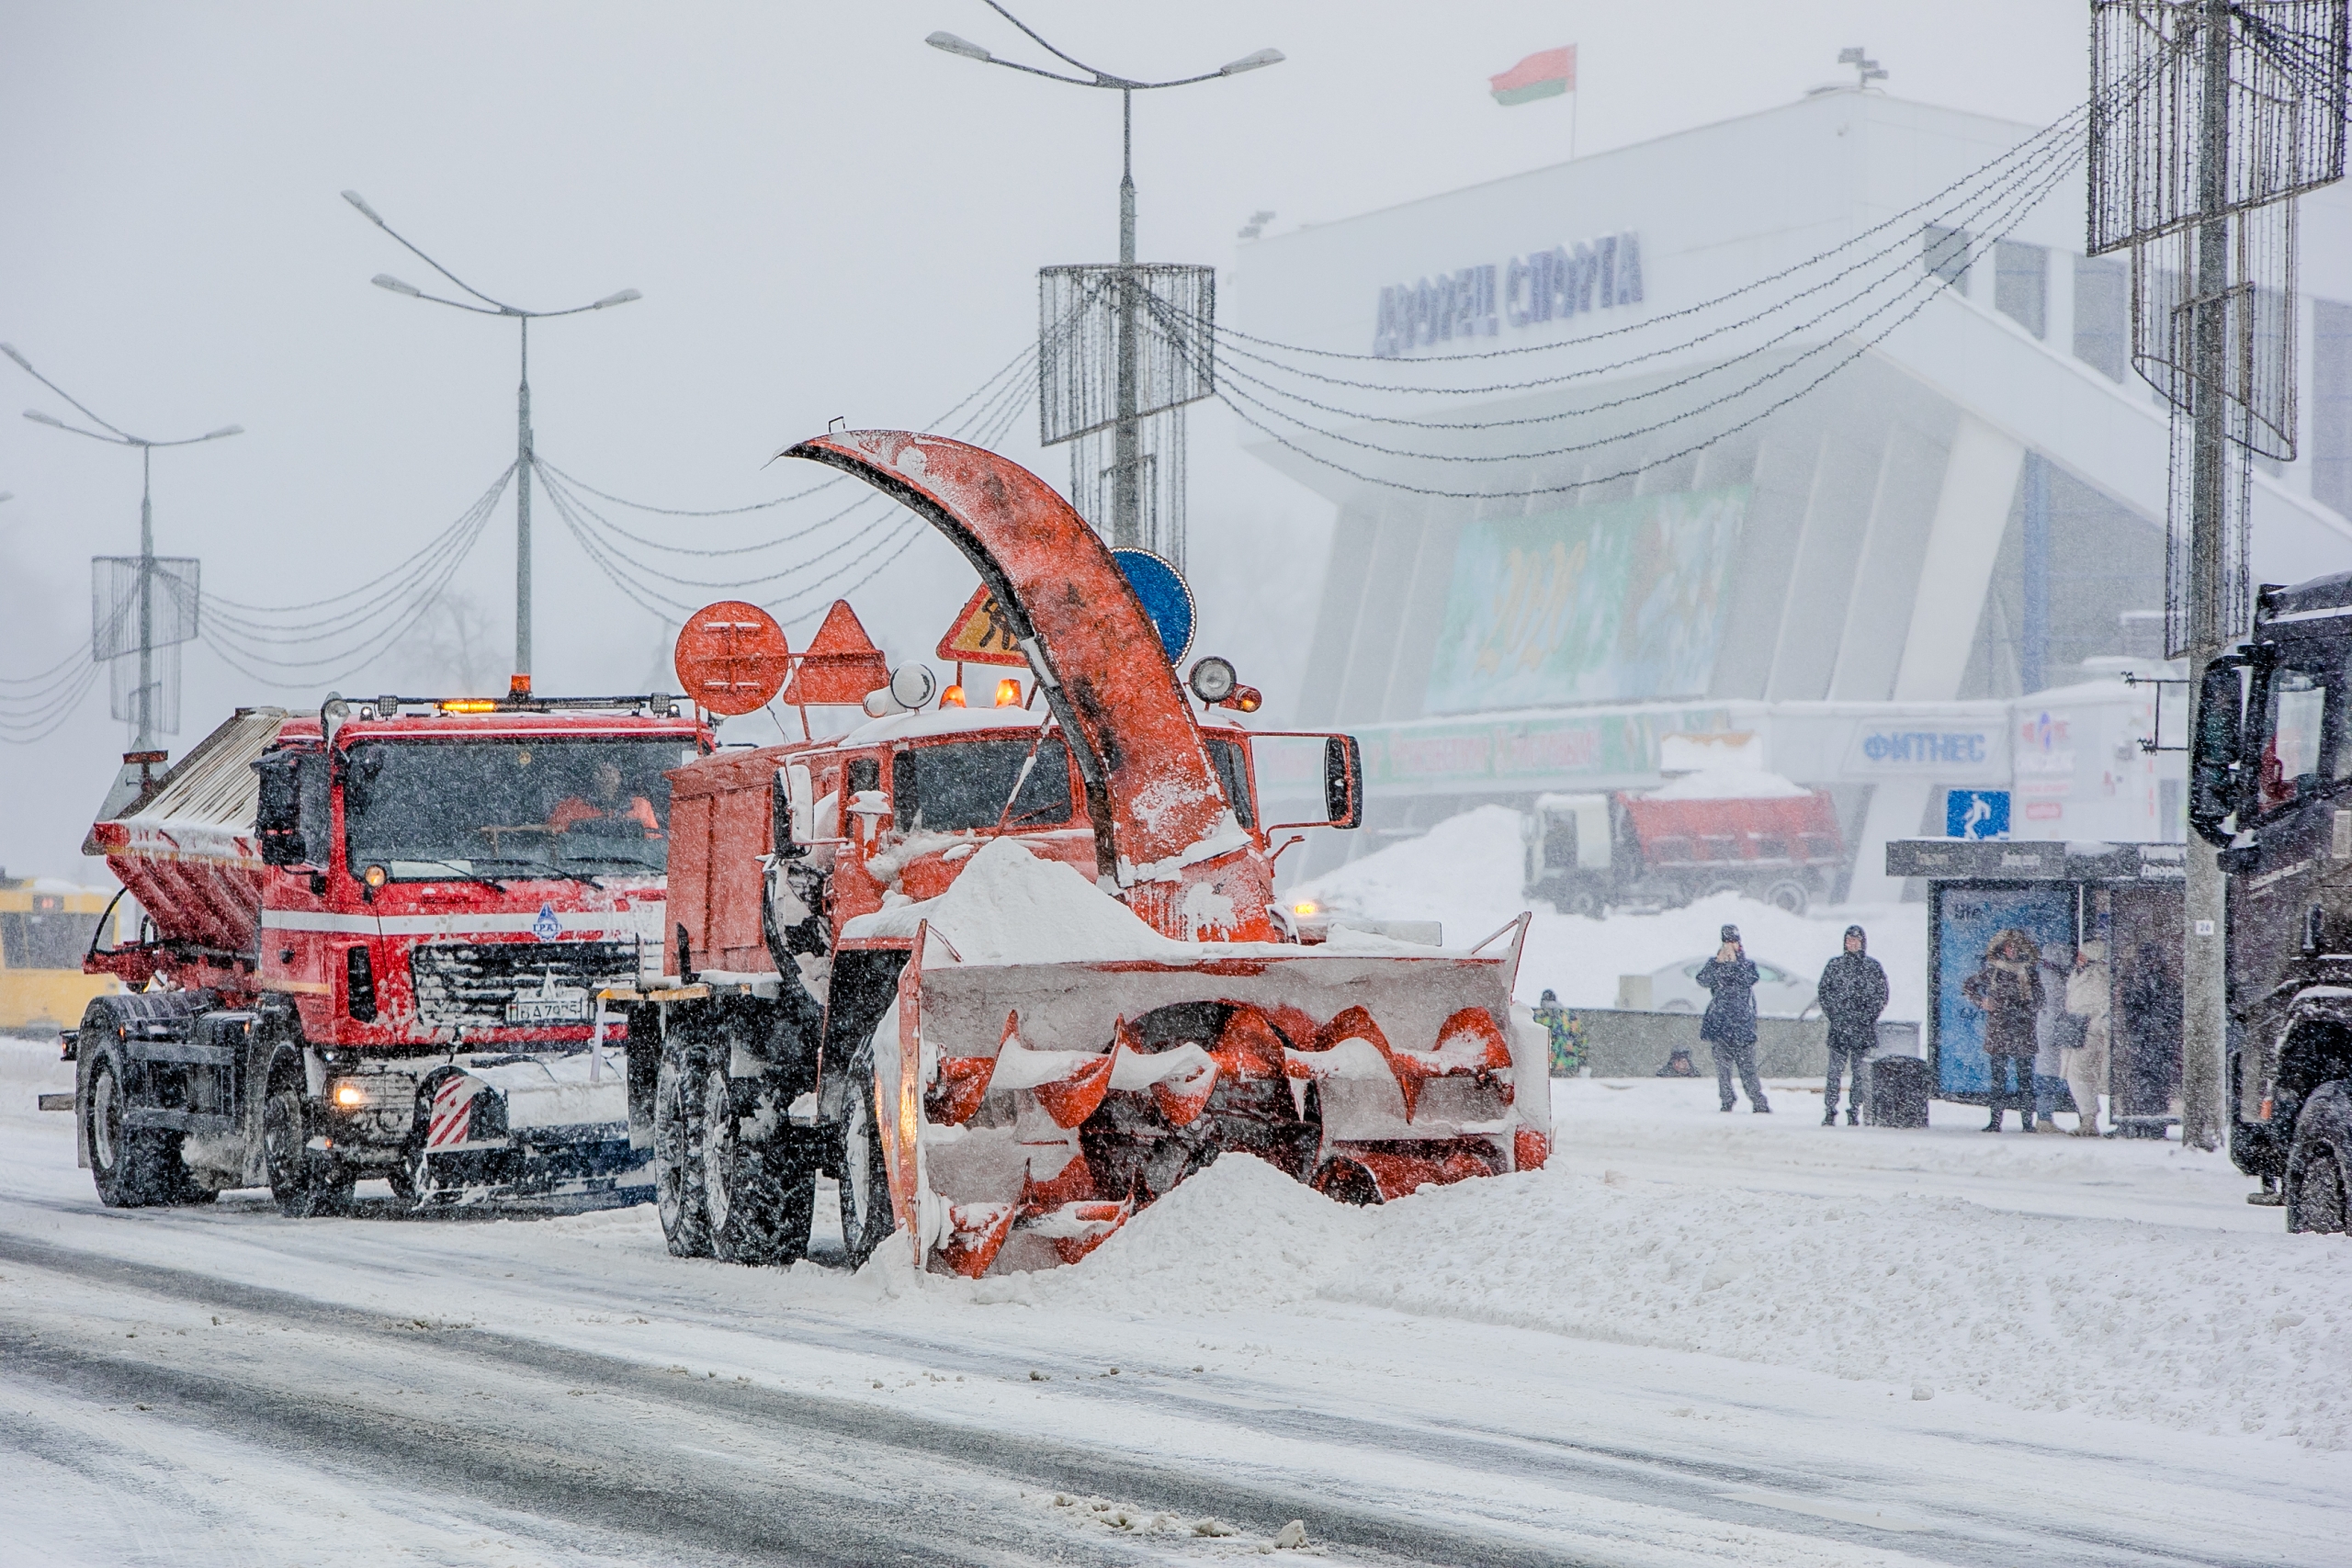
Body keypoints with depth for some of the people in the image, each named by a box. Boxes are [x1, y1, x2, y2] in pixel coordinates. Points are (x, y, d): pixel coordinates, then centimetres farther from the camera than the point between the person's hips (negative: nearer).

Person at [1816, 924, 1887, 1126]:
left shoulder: (1874, 967, 6)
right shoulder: (1834, 965, 8)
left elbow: (1882, 996, 6)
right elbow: (1823, 992, 9)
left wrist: (1868, 1017, -5)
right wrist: (1833, 1015, -2)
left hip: (1864, 1028, 0)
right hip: (1838, 1026, 0)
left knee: (1859, 1072, 1)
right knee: (1834, 1070, -6)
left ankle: (1854, 1112, 6)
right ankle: (1829, 1112, -5)